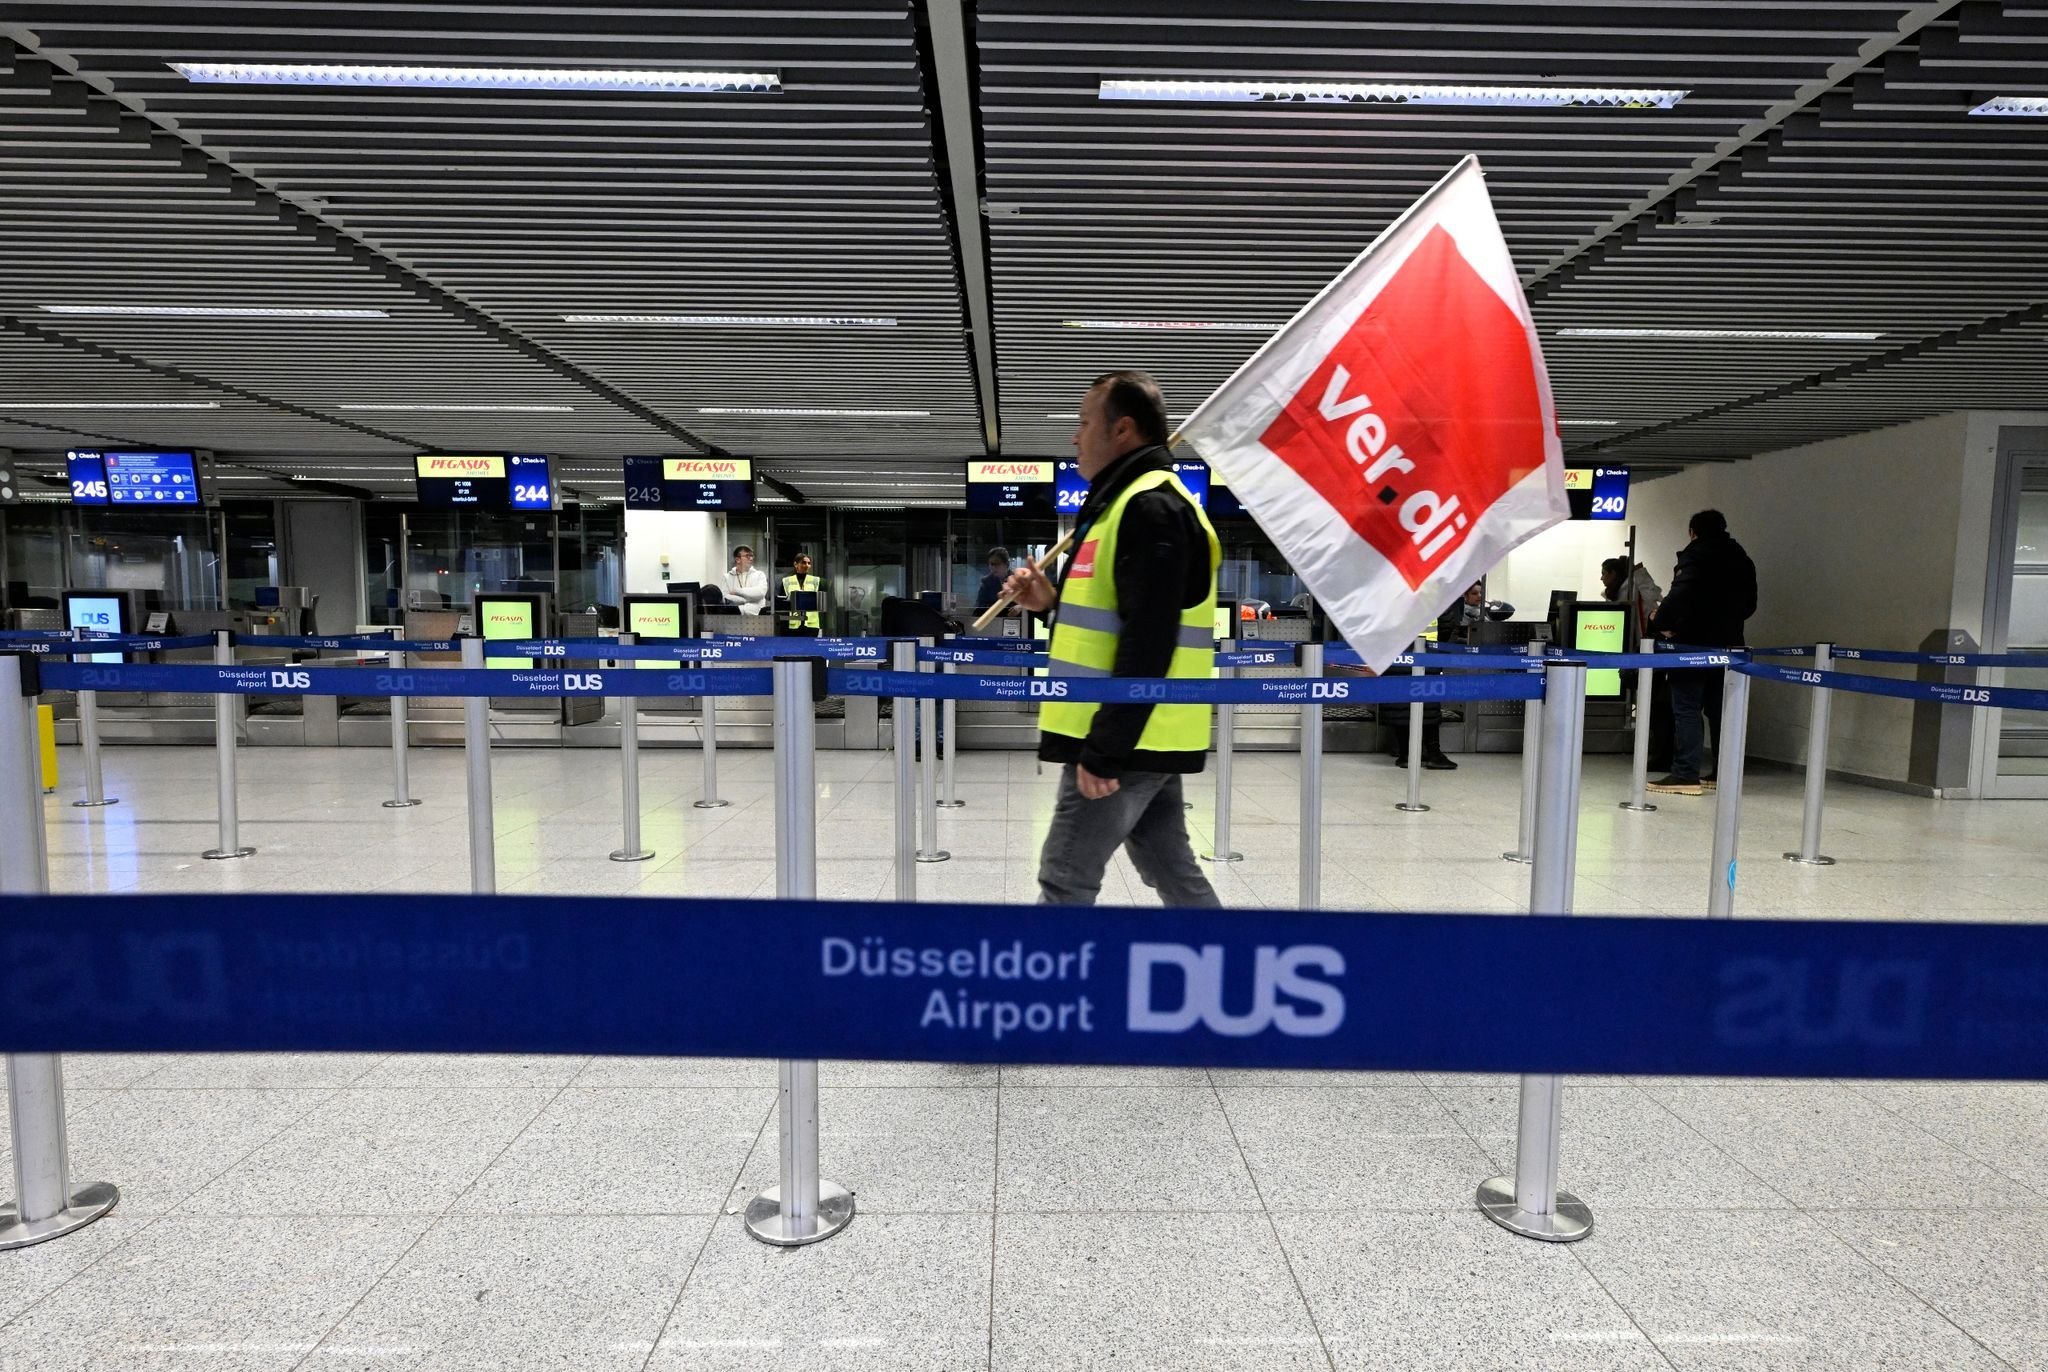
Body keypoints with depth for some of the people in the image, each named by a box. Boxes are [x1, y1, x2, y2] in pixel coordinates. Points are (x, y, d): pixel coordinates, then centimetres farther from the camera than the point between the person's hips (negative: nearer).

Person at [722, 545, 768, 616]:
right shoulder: (727, 577, 11)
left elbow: (760, 592, -7)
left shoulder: (760, 575, 12)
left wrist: (737, 591, -6)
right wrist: (749, 598, -8)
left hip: (755, 614, 0)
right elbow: (725, 598, -3)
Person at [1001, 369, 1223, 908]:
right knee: (1172, 871, 17)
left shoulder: (1150, 507, -16)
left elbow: (1148, 643, -23)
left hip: (1124, 741, -10)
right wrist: (1054, 602, 8)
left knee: (1066, 883, -2)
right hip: (1143, 737, 10)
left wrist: (1104, 751, -23)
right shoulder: (1137, 502, 18)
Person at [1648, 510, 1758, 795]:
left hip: (1694, 643, -8)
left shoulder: (1696, 553, -9)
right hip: (1728, 643, 8)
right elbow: (1749, 605, 20)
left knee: (1686, 707, -8)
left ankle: (1686, 775, -12)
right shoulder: (1741, 559, 16)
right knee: (1720, 708, 14)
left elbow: (1679, 594, -22)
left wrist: (1661, 624, -12)